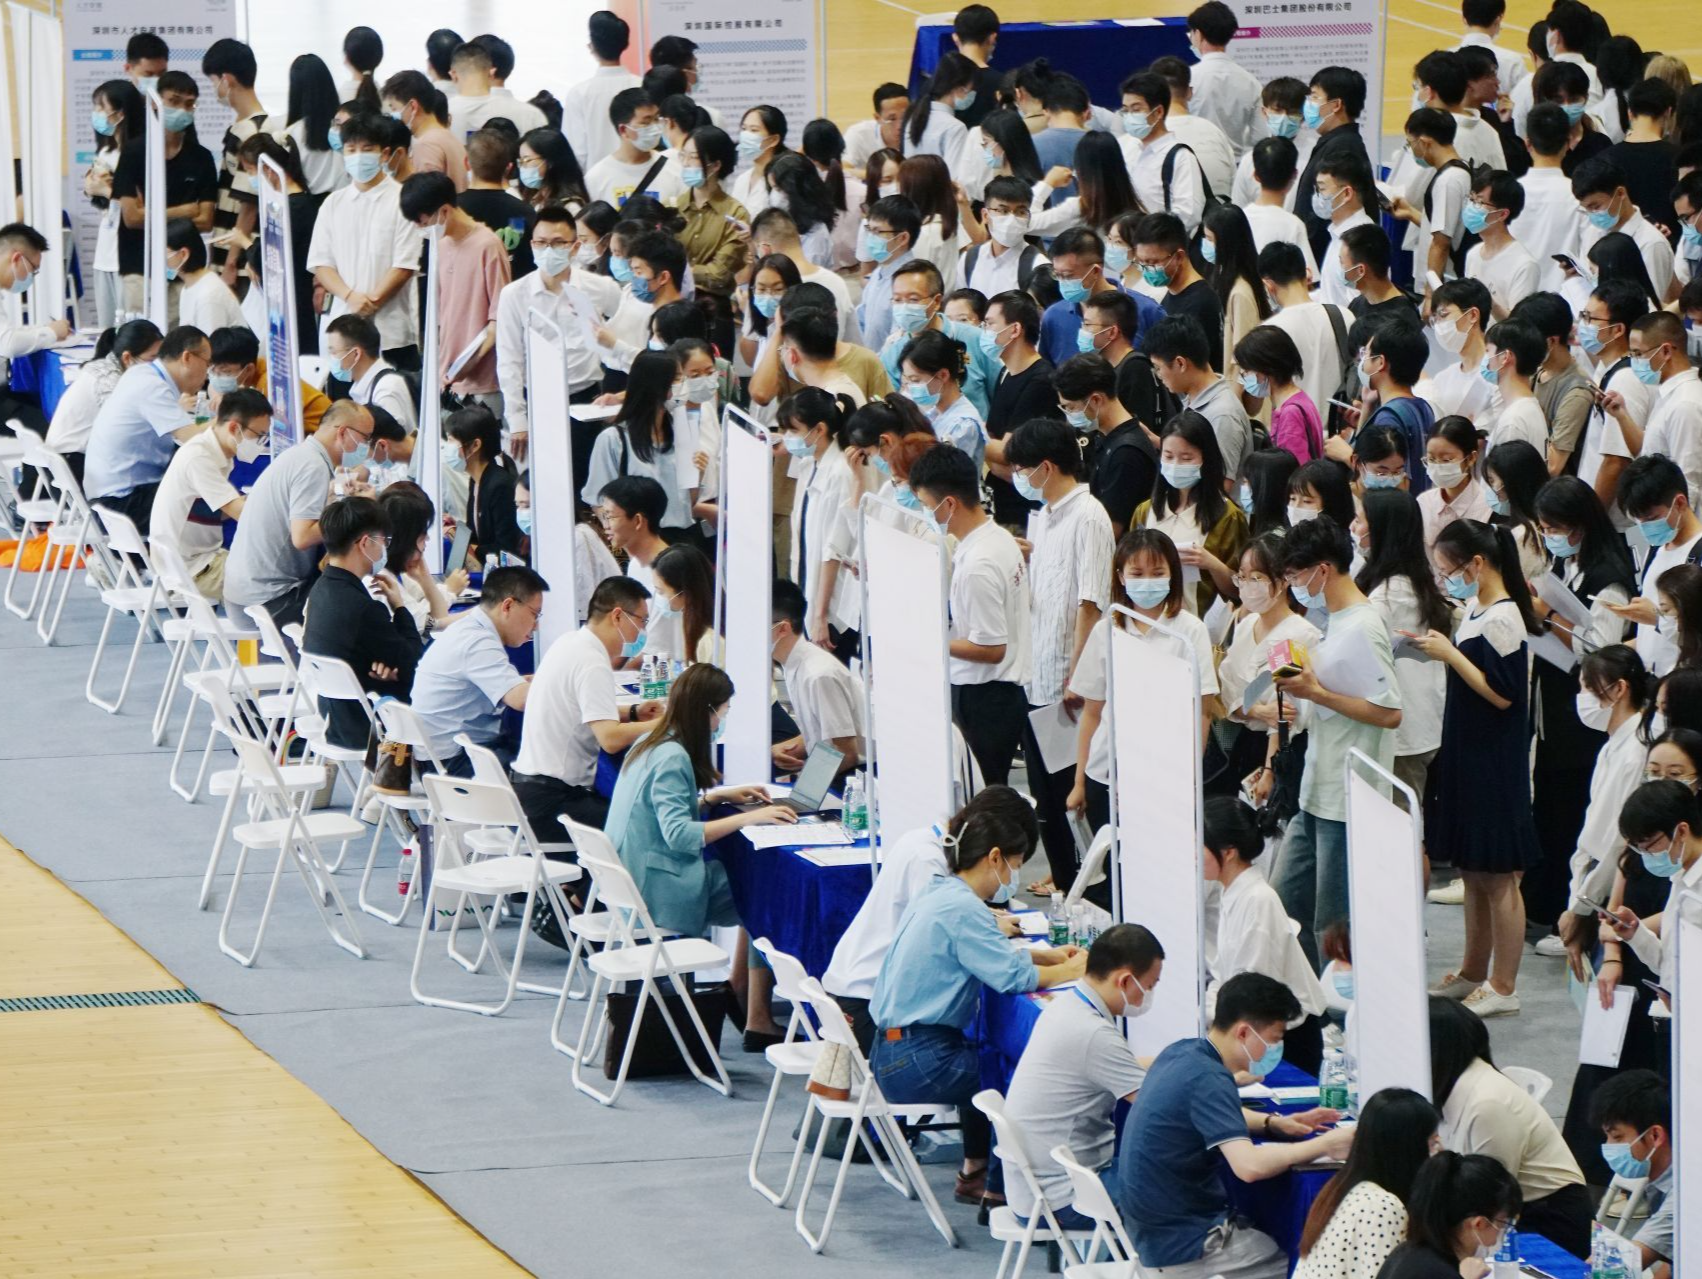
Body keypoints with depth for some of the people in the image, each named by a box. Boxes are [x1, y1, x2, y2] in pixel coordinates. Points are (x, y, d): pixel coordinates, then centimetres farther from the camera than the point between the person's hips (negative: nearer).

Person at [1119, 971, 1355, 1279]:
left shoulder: (1181, 1053, 4)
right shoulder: (1207, 1079, -24)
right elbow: (1249, 1165, -34)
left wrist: (1273, 1123, 9)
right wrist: (1325, 1145, -22)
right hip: (1183, 1246, -10)